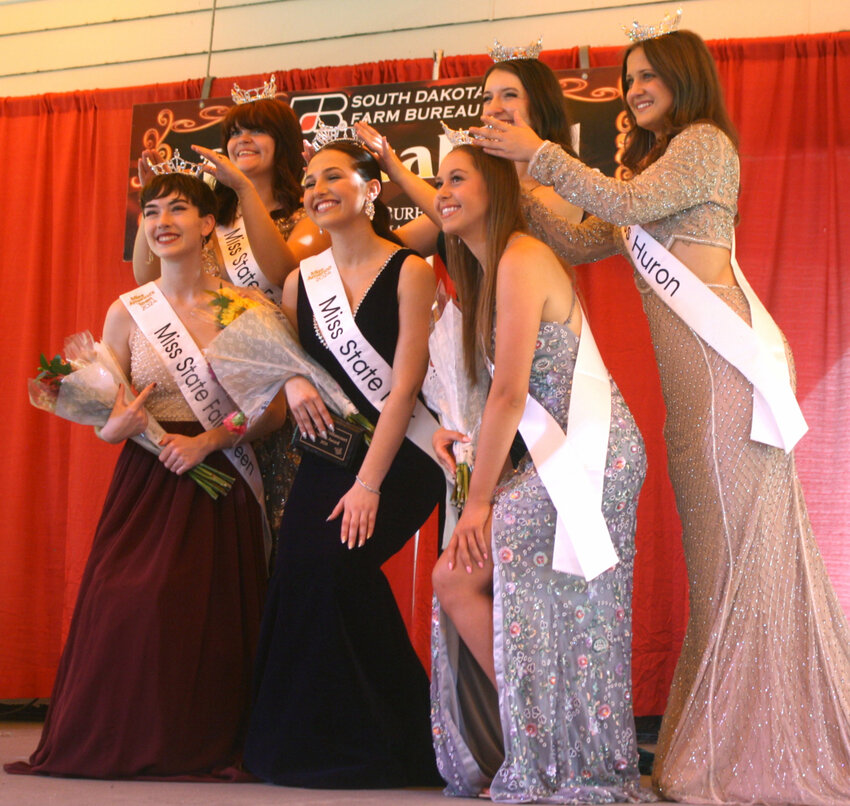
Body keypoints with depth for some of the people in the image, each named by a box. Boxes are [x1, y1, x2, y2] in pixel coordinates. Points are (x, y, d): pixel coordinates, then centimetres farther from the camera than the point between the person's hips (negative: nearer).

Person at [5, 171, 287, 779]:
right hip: (146, 484, 1)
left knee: (207, 620, -8)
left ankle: (200, 748, 6)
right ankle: (122, 745, 6)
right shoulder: (127, 312, 6)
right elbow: (104, 425, 8)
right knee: (127, 610, -11)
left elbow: (275, 410, 0)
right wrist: (123, 424, -15)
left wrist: (207, 440, -12)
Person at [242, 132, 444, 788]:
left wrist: (369, 484, -17)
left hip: (402, 455, -4)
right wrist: (292, 383, -4)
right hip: (328, 454, 5)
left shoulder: (409, 271, -5)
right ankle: (304, 741, 1)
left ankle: (377, 741, -6)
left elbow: (404, 388, -11)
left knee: (335, 559, -22)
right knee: (299, 566, -15)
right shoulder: (301, 281, 10)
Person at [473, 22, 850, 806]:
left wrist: (539, 153, -5)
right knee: (719, 539, 6)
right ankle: (731, 739, 9)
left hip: (725, 355, -9)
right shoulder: (658, 162, 28)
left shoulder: (705, 142, 2)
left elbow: (629, 202, -12)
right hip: (689, 366, 9)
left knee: (742, 533, -8)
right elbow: (581, 242, 23)